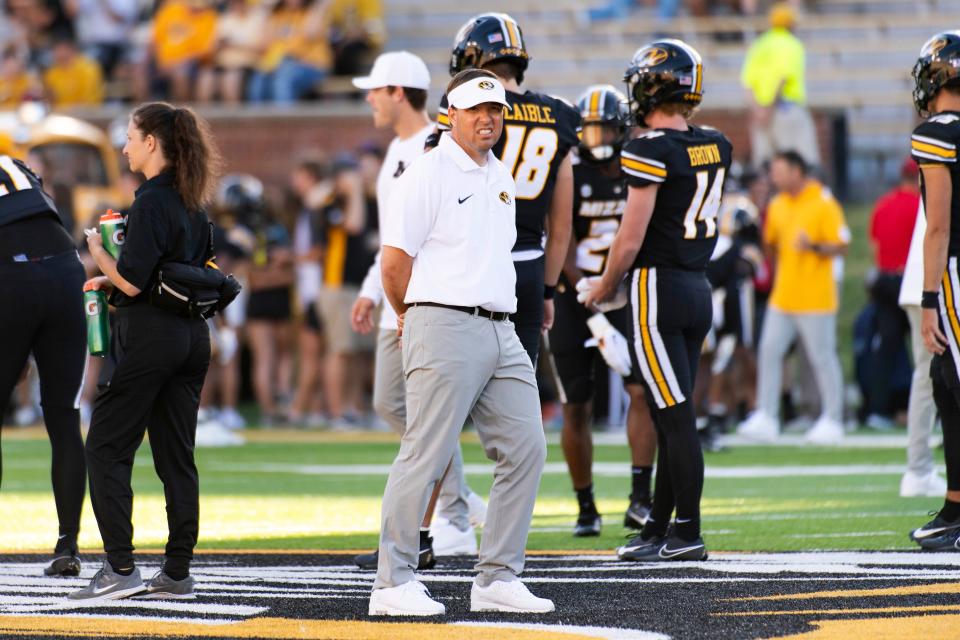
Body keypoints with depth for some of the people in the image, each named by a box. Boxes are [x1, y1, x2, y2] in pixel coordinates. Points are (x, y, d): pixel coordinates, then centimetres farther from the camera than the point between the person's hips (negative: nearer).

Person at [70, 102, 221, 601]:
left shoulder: (151, 202, -14)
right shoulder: (192, 203, 12)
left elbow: (133, 281, -19)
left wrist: (100, 255, -1)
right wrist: (111, 280, 16)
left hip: (149, 335, -8)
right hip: (192, 335, 8)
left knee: (106, 450, -1)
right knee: (176, 456, 9)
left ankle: (120, 568, -8)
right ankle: (177, 572, 9)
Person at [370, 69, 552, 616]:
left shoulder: (501, 179, 18)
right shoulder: (428, 175, -7)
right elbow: (395, 262, -7)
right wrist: (418, 320, 7)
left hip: (501, 332, 8)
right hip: (445, 329, -8)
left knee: (525, 449, 3)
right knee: (426, 457, -8)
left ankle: (498, 579, 10)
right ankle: (394, 583, -2)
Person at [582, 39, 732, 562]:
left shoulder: (651, 149, -15)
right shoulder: (715, 147, 7)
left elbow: (631, 238, -13)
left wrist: (605, 286, 1)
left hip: (656, 285, -8)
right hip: (698, 287, 8)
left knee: (675, 417, -6)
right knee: (671, 418, 12)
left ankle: (688, 533, -4)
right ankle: (656, 530, 17)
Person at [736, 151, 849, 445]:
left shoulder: (824, 204, -8)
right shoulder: (778, 205, 14)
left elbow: (841, 245, -12)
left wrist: (815, 247, -27)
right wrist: (762, 232, 3)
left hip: (814, 297, -7)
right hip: (782, 296, 7)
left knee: (822, 356, -2)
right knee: (769, 351, 0)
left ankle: (832, 421, 6)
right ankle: (766, 418, 3)